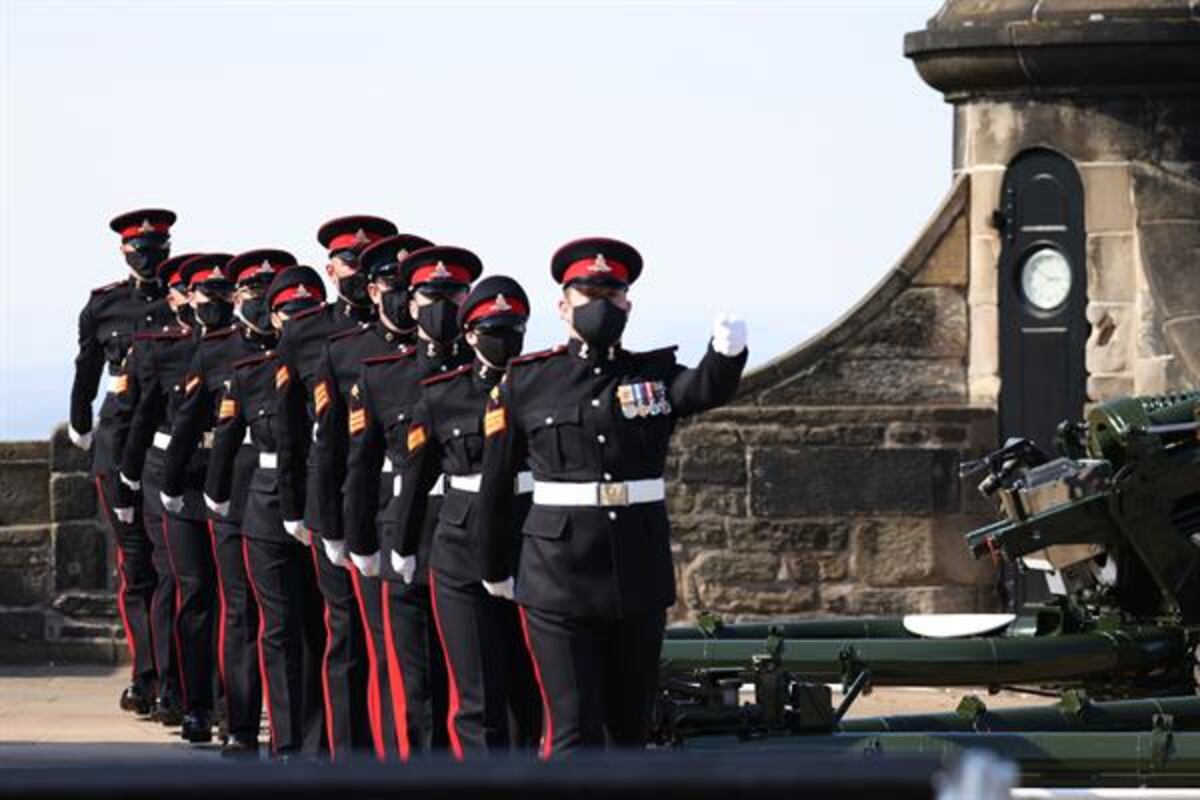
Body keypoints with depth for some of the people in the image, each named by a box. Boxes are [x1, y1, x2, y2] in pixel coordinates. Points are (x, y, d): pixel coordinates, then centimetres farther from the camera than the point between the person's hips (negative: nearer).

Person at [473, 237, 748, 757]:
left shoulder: (655, 375, 6)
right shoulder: (526, 382, 2)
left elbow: (707, 389, -17)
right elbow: (496, 485, 9)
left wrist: (728, 352, -39)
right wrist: (495, 570, 13)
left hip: (640, 582, 3)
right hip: (559, 584, -3)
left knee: (630, 726, 12)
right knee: (573, 731, -9)